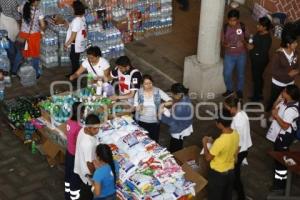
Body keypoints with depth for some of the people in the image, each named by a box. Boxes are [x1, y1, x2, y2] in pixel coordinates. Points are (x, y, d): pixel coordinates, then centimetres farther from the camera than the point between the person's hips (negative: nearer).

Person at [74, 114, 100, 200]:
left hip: (80, 167, 8)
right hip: (87, 172, -8)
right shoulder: (88, 143, -40)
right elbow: (89, 163, -29)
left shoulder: (82, 130, -14)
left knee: (84, 190, 31)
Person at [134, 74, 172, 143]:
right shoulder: (139, 92, -8)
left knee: (154, 141, 10)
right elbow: (135, 107, -2)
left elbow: (169, 100, -12)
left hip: (154, 121, 0)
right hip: (142, 121, 0)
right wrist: (138, 108, -26)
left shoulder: (158, 91, -10)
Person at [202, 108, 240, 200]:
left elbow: (208, 158, -20)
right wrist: (213, 143, 12)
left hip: (218, 174, -7)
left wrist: (204, 143, -7)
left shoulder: (220, 141, -34)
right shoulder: (235, 134, -11)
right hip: (230, 171, 7)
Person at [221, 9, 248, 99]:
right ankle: (229, 89, 30)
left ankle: (240, 90, 38)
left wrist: (243, 43, -21)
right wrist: (226, 45, -26)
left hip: (241, 54, 0)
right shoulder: (225, 28, -12)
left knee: (241, 74, 15)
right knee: (227, 74, 2)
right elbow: (223, 42, -3)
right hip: (229, 55, 0)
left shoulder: (242, 26, -12)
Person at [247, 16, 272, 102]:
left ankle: (257, 96, 21)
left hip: (260, 61, -9)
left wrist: (253, 48, -26)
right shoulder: (259, 33, 0)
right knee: (257, 77, 21)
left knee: (257, 78, 4)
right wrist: (251, 45, -3)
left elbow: (264, 52, -26)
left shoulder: (267, 38, -27)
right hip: (255, 59, 9)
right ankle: (259, 95, 37)